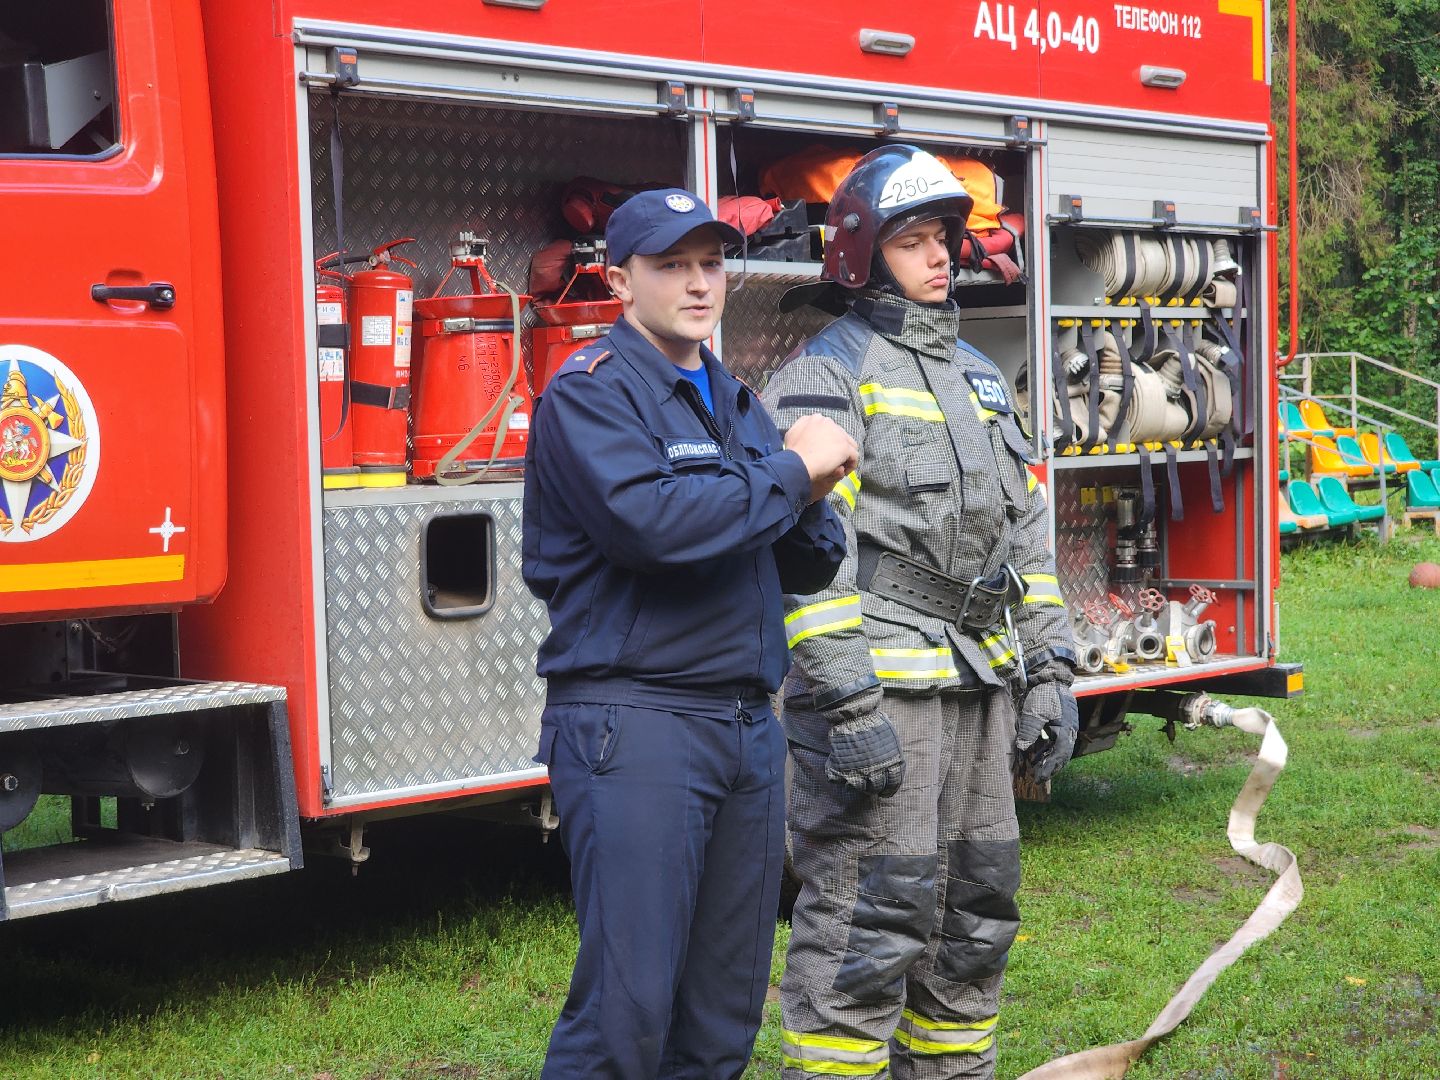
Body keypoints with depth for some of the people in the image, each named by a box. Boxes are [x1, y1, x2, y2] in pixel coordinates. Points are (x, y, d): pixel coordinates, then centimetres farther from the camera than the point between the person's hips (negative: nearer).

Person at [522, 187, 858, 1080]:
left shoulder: (736, 404, 18)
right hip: (634, 726, -7)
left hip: (749, 728, 8)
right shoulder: (592, 393, -5)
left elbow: (810, 567, 15)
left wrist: (806, 496, -7)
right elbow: (650, 519, -24)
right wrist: (788, 473, -12)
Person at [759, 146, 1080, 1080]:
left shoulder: (977, 374, 18)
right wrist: (848, 709, -21)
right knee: (869, 923, -7)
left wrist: (1048, 672, 12)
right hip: (879, 684, -8)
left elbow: (1023, 531, 20)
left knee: (975, 915, 13)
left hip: (979, 688, 8)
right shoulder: (828, 373, -7)